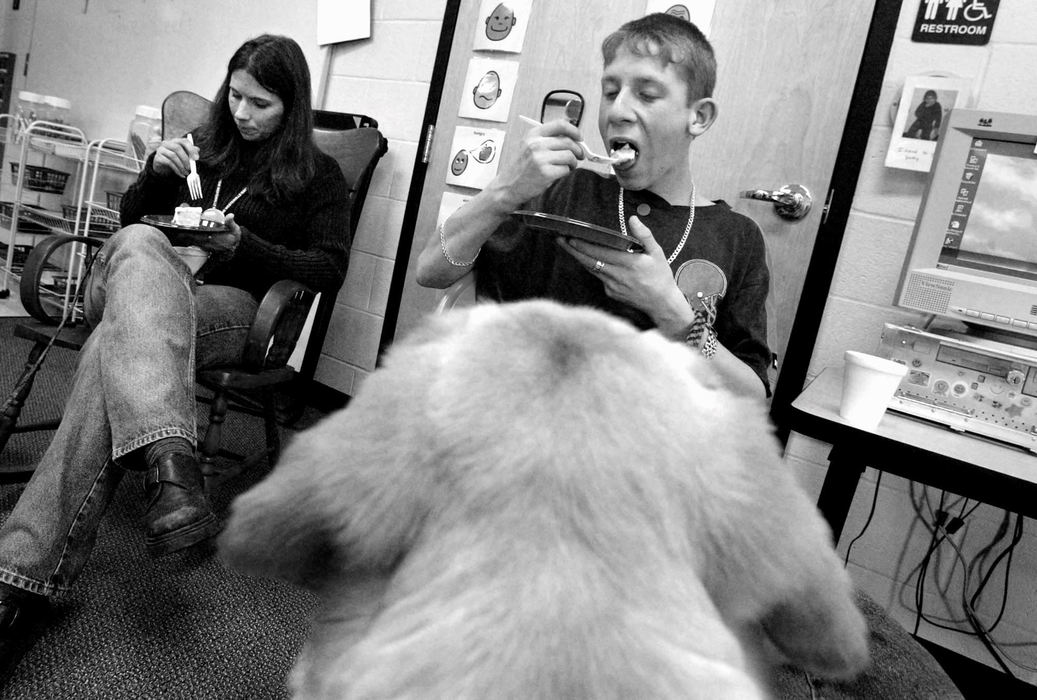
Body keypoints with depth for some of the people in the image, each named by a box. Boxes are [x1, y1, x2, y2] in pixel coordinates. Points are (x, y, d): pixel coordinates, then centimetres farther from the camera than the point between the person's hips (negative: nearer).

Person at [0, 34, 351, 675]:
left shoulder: (318, 174, 11)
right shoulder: (204, 146, 23)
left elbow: (330, 270, 1)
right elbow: (132, 217, 24)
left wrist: (246, 247, -9)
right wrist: (158, 173, 3)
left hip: (228, 304, -3)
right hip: (153, 286, 4)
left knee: (117, 354, -35)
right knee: (138, 246, -36)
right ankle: (171, 465, -52)